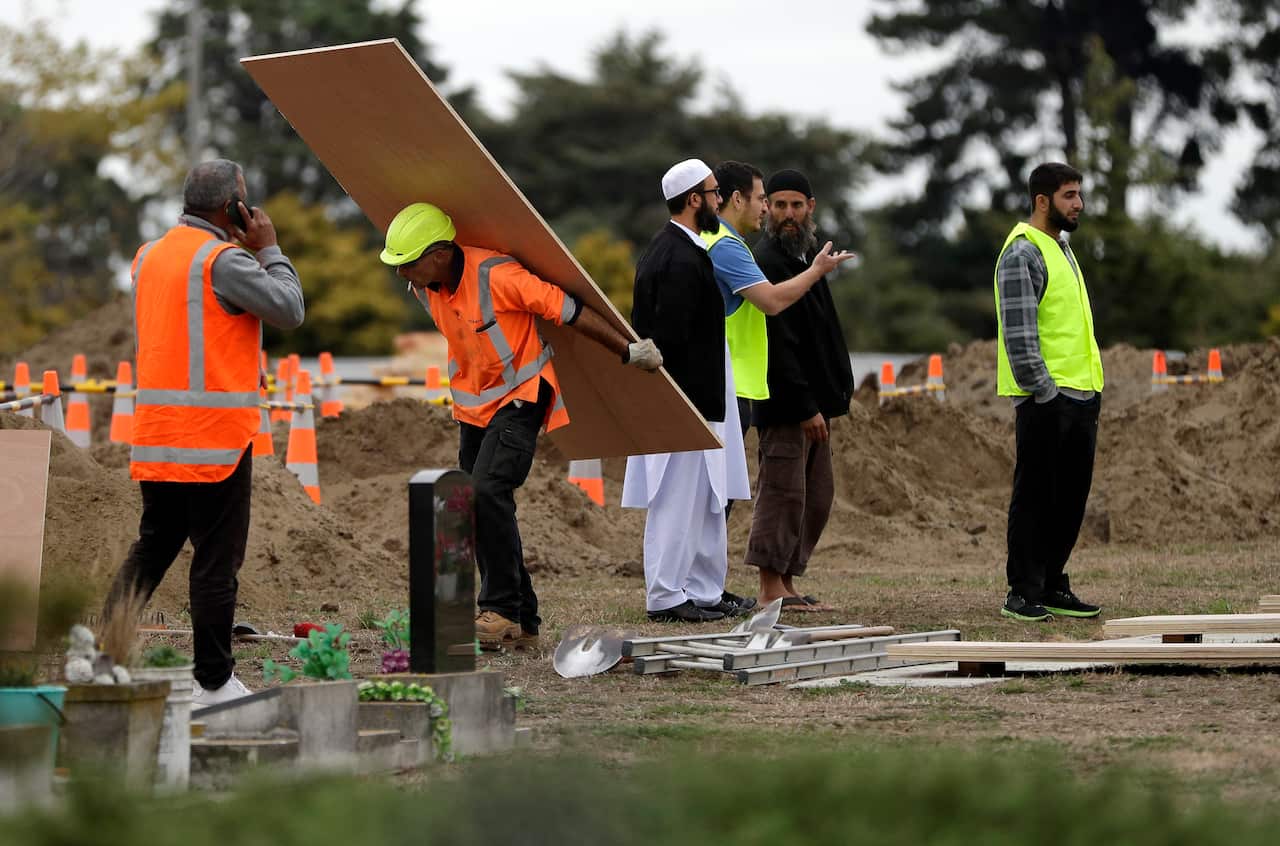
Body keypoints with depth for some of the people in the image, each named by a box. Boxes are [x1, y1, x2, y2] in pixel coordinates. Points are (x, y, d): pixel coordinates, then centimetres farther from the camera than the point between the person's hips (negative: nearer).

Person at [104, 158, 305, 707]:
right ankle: (213, 682, 3)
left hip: (156, 434, 8)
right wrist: (268, 249, -1)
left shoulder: (148, 255, 13)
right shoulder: (222, 260, -13)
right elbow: (289, 310, -14)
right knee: (217, 559, -1)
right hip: (214, 434, -8)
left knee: (152, 547, 16)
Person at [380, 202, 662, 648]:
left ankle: (501, 611, -18)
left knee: (488, 491, -25)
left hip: (520, 397, -8)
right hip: (473, 403, 8)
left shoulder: (495, 276, -26)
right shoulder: (423, 288, -4)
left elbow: (567, 308, -21)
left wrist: (628, 351, -15)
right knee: (481, 508, 6)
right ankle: (522, 623, 14)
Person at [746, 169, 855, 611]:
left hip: (813, 400, 10)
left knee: (817, 497, 10)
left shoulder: (806, 257, 17)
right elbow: (777, 345, -19)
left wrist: (831, 398, 14)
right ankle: (772, 587, -3)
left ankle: (787, 582, 14)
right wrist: (805, 407, -21)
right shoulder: (767, 263, -13)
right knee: (783, 492, -7)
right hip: (784, 405, -10)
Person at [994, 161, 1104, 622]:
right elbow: (1019, 334, -18)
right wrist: (1044, 392, -18)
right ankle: (1023, 594, 1)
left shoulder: (1062, 248, 18)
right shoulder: (1022, 252, -12)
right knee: (1035, 497, -4)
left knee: (1070, 497, 11)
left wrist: (1090, 390, 17)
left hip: (1081, 395, 9)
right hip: (1047, 397, -9)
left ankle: (1052, 586, 18)